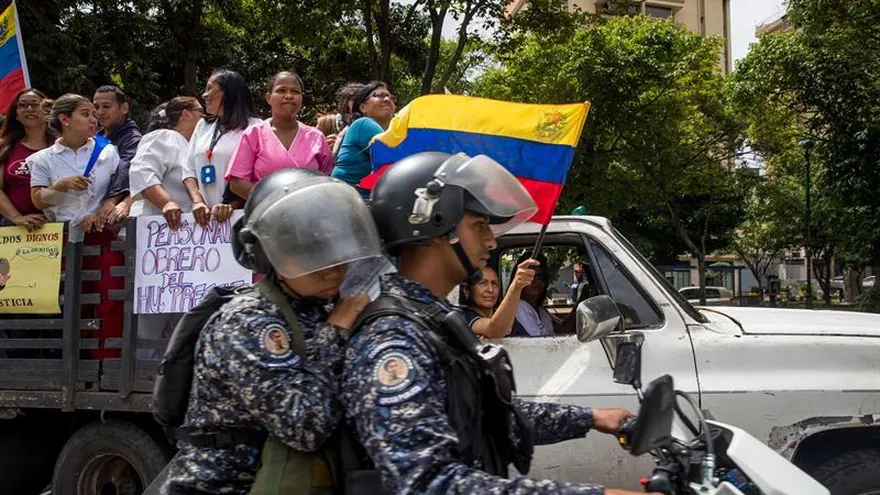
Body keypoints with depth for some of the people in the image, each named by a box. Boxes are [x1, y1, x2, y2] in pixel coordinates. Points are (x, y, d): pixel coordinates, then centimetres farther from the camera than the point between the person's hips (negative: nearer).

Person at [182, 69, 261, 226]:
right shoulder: (203, 126, 16)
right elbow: (189, 170, 12)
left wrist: (231, 205, -19)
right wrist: (197, 202, -5)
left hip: (240, 214, -4)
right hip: (204, 216, 4)